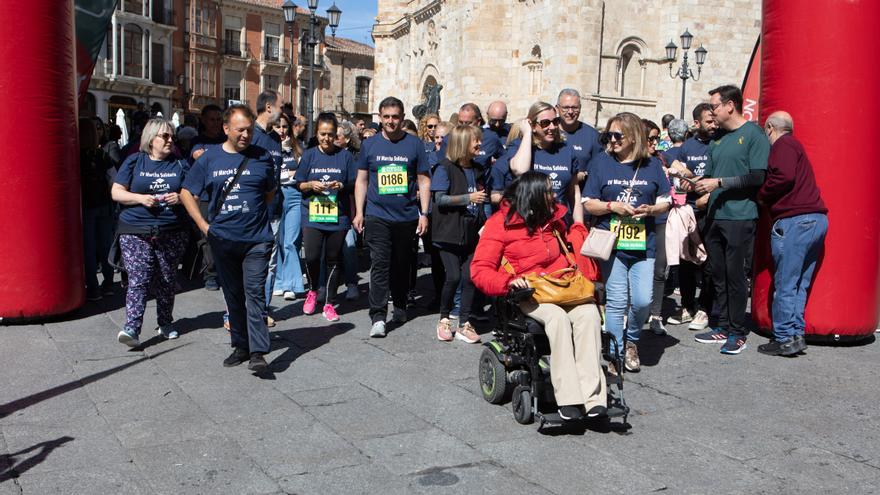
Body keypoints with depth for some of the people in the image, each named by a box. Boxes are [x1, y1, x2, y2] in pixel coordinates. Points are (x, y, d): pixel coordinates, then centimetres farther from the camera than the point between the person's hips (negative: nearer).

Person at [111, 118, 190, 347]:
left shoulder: (179, 165, 11)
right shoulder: (134, 162, 5)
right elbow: (116, 192, 2)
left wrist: (180, 198, -8)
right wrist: (140, 198, -14)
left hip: (172, 232, 3)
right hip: (136, 232, -2)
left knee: (167, 281, 10)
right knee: (138, 279, -12)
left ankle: (165, 323, 25)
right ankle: (131, 328, -16)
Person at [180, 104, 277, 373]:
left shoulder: (262, 157, 2)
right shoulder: (209, 158, 3)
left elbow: (270, 192, 17)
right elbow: (187, 193, 8)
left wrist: (255, 213, 4)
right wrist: (204, 225, 0)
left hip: (257, 239, -2)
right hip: (222, 240, 2)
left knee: (254, 292, -10)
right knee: (233, 295, 11)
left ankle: (257, 352, -9)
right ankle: (240, 345, 24)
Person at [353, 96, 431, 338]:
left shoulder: (414, 144, 3)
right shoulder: (370, 144, 6)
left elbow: (424, 181, 5)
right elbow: (362, 180, 9)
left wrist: (424, 213, 0)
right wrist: (359, 212, 3)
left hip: (407, 216, 1)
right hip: (377, 215, -1)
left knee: (402, 264, 13)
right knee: (380, 264, -9)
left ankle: (400, 307, 30)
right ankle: (378, 317, -10)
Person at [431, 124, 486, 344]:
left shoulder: (476, 169, 13)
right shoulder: (445, 168, -7)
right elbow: (440, 198, -14)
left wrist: (483, 224, 12)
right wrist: (469, 198, -18)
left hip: (471, 233, 6)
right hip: (449, 232, -5)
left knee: (469, 277, -1)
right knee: (453, 276, -11)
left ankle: (464, 325, 9)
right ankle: (444, 319, 10)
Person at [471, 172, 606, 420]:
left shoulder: (553, 218, 19)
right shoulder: (500, 223, 0)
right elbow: (480, 270, -5)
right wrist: (509, 281, -22)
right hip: (528, 294, -4)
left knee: (589, 313, -27)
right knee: (557, 316, -35)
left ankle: (592, 396, -31)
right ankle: (568, 399, -33)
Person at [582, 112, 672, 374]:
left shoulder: (651, 165, 7)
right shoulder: (602, 162, 3)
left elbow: (665, 202, 11)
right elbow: (588, 204, 3)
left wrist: (650, 209, -10)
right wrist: (613, 206, -14)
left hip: (643, 244, 1)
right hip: (611, 243, -1)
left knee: (642, 301, -3)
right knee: (616, 301, 1)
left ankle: (631, 341, 25)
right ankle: (616, 353, 15)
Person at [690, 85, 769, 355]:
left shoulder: (754, 135, -6)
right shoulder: (717, 138, 17)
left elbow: (757, 177, -14)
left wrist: (719, 182, -15)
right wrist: (697, 183, 0)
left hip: (740, 218, -7)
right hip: (716, 216, 7)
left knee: (734, 275, -3)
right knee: (718, 274, 11)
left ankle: (738, 333, 8)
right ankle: (723, 327, 21)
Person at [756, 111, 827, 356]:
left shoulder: (783, 145, -5)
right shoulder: (794, 145, 25)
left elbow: (784, 177, -19)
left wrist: (761, 195, -5)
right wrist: (766, 197, 17)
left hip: (795, 220, -9)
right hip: (816, 219, 10)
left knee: (785, 284, -4)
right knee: (799, 283, 12)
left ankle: (785, 338, -1)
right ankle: (796, 334, 14)